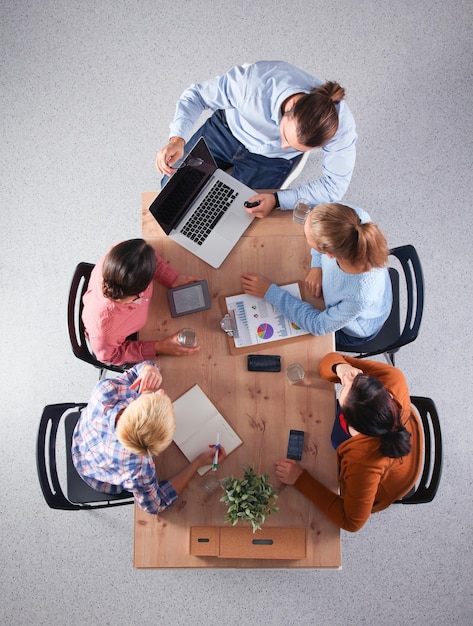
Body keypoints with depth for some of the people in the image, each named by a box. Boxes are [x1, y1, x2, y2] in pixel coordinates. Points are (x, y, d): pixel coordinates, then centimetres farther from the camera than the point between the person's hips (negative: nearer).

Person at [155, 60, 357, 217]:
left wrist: (277, 200, -35)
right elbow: (197, 95, -23)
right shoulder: (255, 80, -39)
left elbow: (334, 186, -24)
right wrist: (177, 138, -41)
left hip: (273, 159, 0)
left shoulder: (340, 124, -36)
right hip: (227, 129, 1)